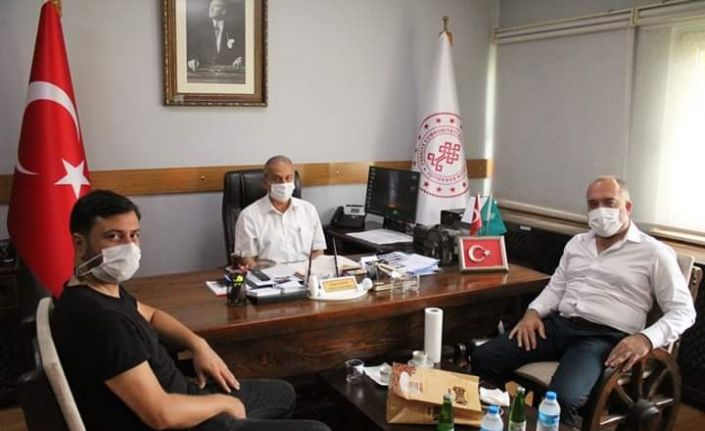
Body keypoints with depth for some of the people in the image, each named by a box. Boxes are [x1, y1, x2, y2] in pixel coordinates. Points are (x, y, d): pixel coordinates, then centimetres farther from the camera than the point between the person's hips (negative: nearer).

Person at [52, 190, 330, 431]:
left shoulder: (105, 288, 1)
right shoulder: (99, 318, -31)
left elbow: (150, 315, 22)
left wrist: (197, 344, 4)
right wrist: (224, 403, -13)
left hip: (177, 399, 10)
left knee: (283, 394, 27)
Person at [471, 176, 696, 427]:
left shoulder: (654, 252, 2)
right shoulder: (577, 243, 20)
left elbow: (683, 310, -1)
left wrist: (646, 339, -20)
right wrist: (533, 311, 1)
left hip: (604, 337, -5)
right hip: (558, 324, 6)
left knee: (562, 397, -35)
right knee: (484, 359, -15)